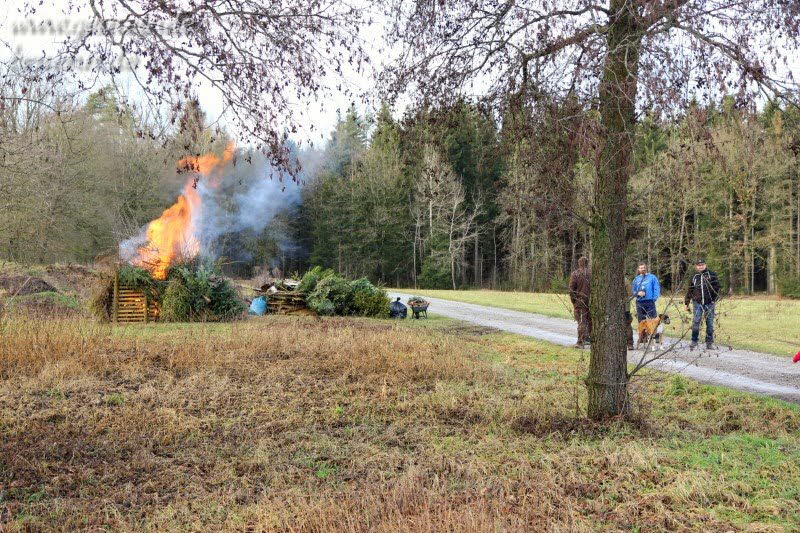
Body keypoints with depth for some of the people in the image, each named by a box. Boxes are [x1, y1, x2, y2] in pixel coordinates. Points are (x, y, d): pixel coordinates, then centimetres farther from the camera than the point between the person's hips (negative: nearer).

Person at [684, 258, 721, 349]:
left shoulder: (711, 275, 3)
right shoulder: (694, 277, 10)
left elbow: (717, 288, 2)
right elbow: (690, 291, 14)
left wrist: (715, 299, -7)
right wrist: (686, 303, 13)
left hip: (709, 303, -1)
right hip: (697, 303, 1)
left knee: (710, 323, 4)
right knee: (695, 322, -8)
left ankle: (709, 342, 11)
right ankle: (694, 341, 0)